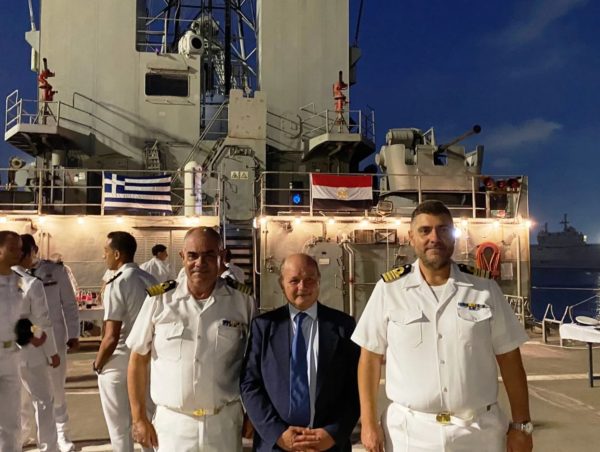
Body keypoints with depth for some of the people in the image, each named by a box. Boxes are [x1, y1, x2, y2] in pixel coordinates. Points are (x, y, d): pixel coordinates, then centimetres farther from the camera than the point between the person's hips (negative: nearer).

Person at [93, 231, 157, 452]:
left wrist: (97, 365, -4)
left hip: (118, 365, -6)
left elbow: (111, 337, -20)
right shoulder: (150, 280, 3)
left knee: (120, 429, 10)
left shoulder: (116, 285, -17)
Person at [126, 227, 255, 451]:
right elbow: (138, 360, 2)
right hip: (172, 423, 0)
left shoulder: (243, 304, -4)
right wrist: (139, 418, 1)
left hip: (225, 424, 0)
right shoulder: (159, 302, -5)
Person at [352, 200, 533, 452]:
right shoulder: (388, 290, -5)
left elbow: (509, 359, 3)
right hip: (409, 431, -1)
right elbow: (370, 357, 0)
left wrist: (521, 425, 2)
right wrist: (369, 423, -3)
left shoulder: (485, 290, -1)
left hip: (480, 431, 1)